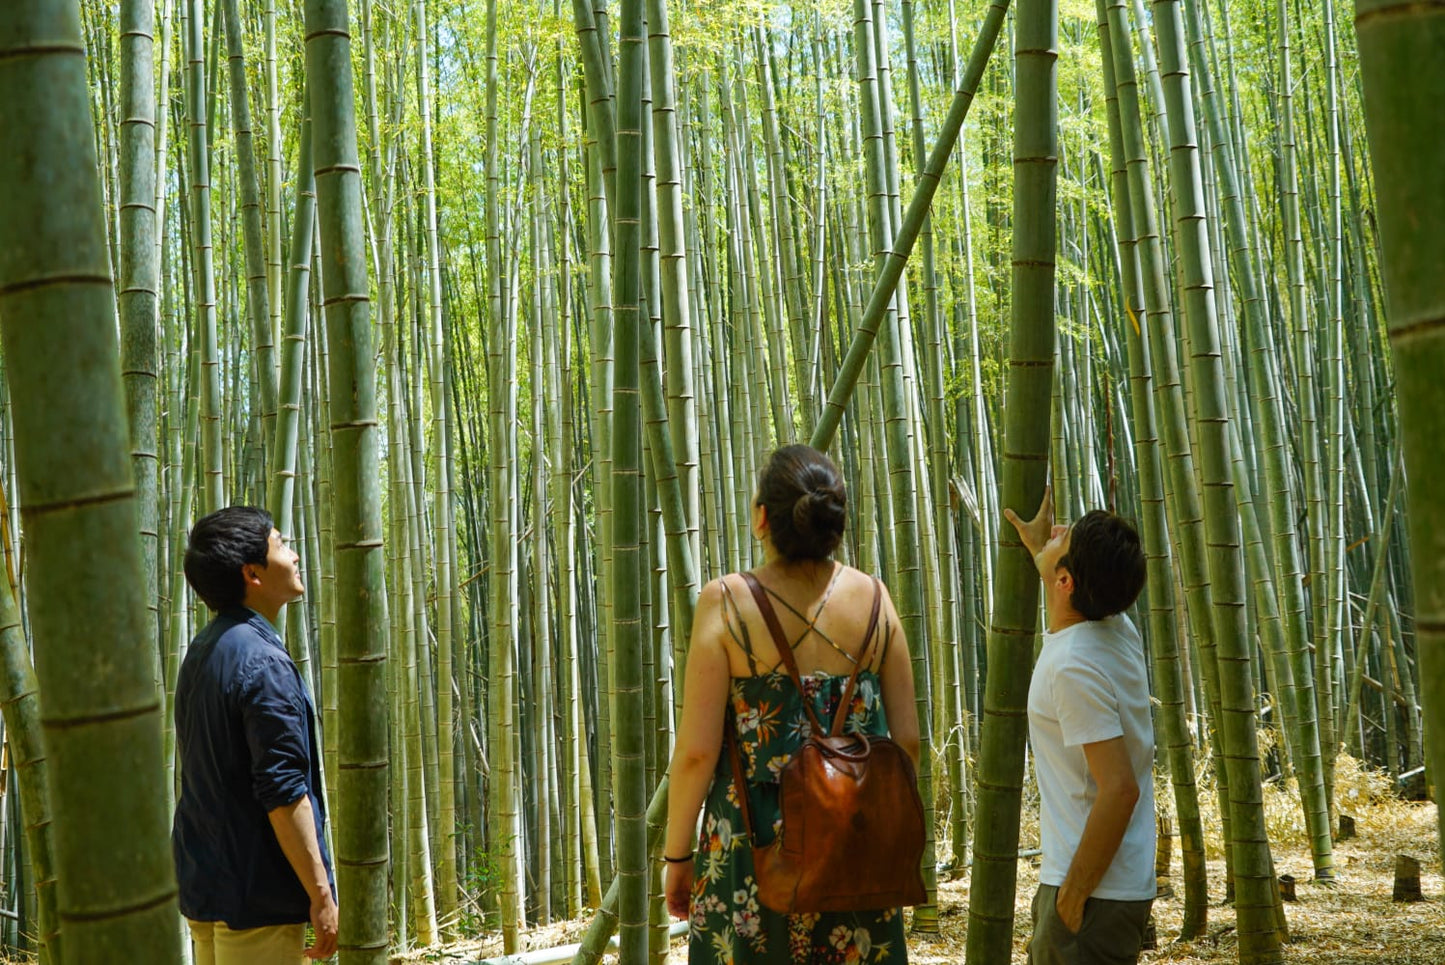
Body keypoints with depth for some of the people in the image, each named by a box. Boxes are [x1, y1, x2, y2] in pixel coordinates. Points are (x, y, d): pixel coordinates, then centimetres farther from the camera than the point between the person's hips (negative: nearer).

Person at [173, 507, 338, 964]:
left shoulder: (202, 652, 11)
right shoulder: (262, 663, -19)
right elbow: (283, 792, -23)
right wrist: (321, 894, -19)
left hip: (203, 888, 9)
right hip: (256, 897, -9)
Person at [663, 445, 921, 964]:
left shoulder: (727, 603, -12)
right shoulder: (872, 598, -3)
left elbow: (697, 751, -13)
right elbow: (907, 740, 1)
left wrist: (677, 854, 0)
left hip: (756, 846, -3)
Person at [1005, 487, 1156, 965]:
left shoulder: (1073, 667, -23)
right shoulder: (1118, 632, 4)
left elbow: (1119, 789, -26)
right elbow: (1074, 609, 32)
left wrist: (1073, 895, -20)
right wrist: (1037, 549, 39)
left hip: (1093, 892, -9)